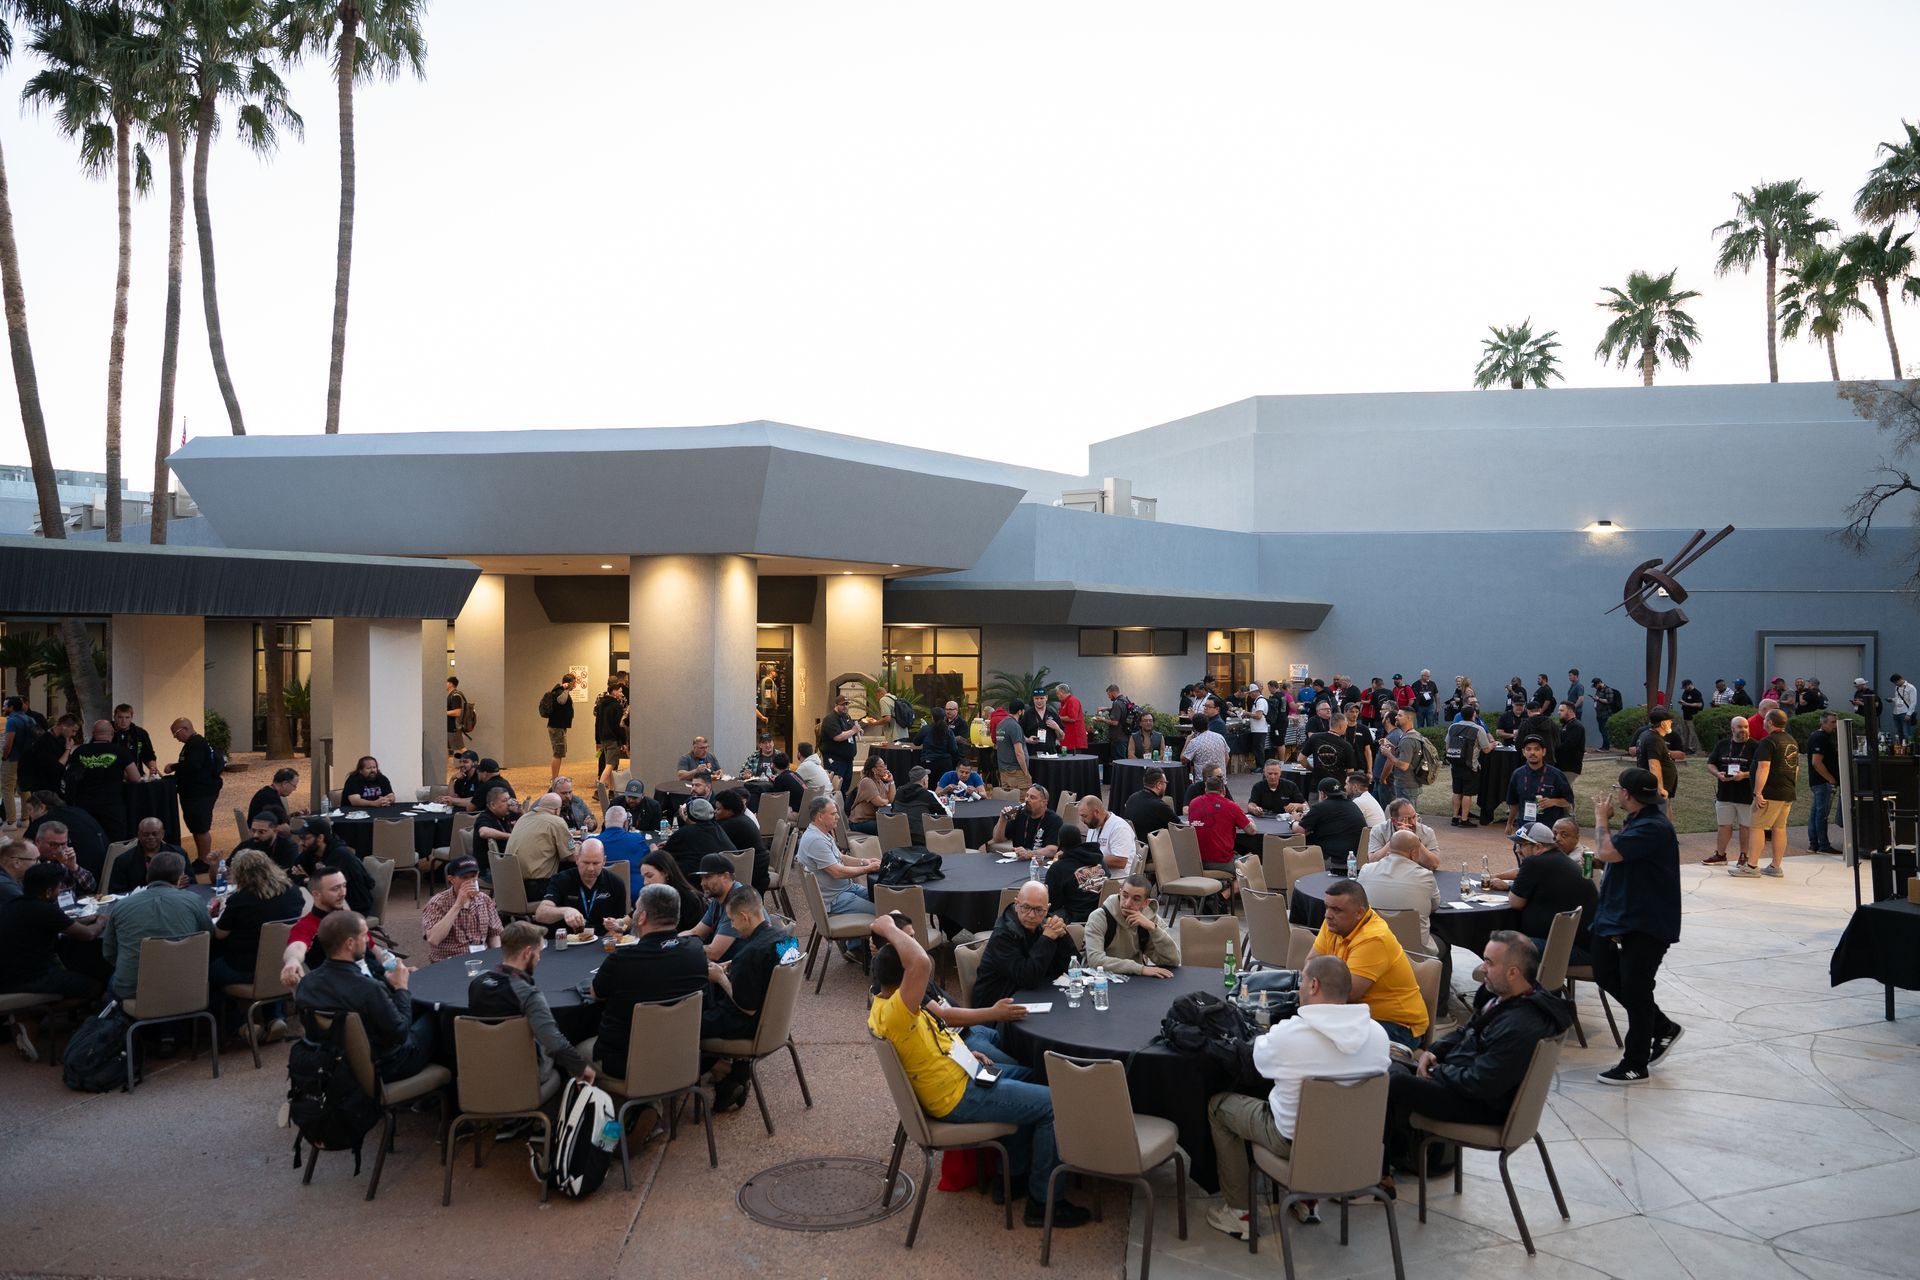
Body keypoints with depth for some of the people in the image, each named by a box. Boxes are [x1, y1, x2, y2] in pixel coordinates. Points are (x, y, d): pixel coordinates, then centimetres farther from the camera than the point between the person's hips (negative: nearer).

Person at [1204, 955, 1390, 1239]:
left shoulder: (1286, 1034, -28)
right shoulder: (1377, 1033, -15)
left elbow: (1260, 1060, -5)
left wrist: (1264, 1030, 17)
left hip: (1293, 1139, -5)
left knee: (1217, 1104, 17)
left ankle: (1239, 1212, 21)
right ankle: (1307, 1199, 34)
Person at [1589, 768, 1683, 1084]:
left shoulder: (1654, 827, -24)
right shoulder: (1636, 820, 8)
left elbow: (1606, 852, -28)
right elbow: (1613, 853, 15)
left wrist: (1601, 818, -15)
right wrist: (1604, 819, 4)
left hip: (1646, 924, -10)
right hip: (1617, 915, 10)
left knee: (1634, 989, 0)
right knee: (1606, 974, 16)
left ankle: (1635, 1065, 13)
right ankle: (1662, 1027, 32)